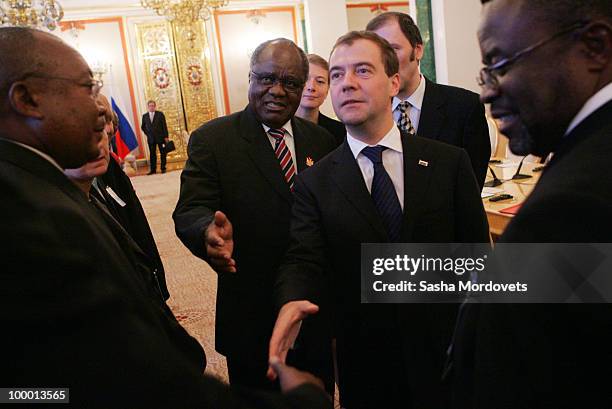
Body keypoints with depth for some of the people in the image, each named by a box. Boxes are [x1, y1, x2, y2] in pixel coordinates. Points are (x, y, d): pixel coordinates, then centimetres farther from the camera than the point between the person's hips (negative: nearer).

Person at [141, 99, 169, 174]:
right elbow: (143, 127, 17)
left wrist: (166, 136, -8)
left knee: (163, 153, 2)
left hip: (160, 137, -2)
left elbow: (164, 126, -3)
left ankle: (163, 168, 10)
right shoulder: (145, 116, 6)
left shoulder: (160, 114, -1)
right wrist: (147, 133, 4)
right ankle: (153, 169, 8)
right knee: (152, 154, 4)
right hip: (150, 139, 2)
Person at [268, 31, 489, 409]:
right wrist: (293, 301, -33)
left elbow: (476, 253, -1)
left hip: (446, 356, 0)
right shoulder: (314, 184, -3)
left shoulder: (449, 163, -4)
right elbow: (304, 260, -12)